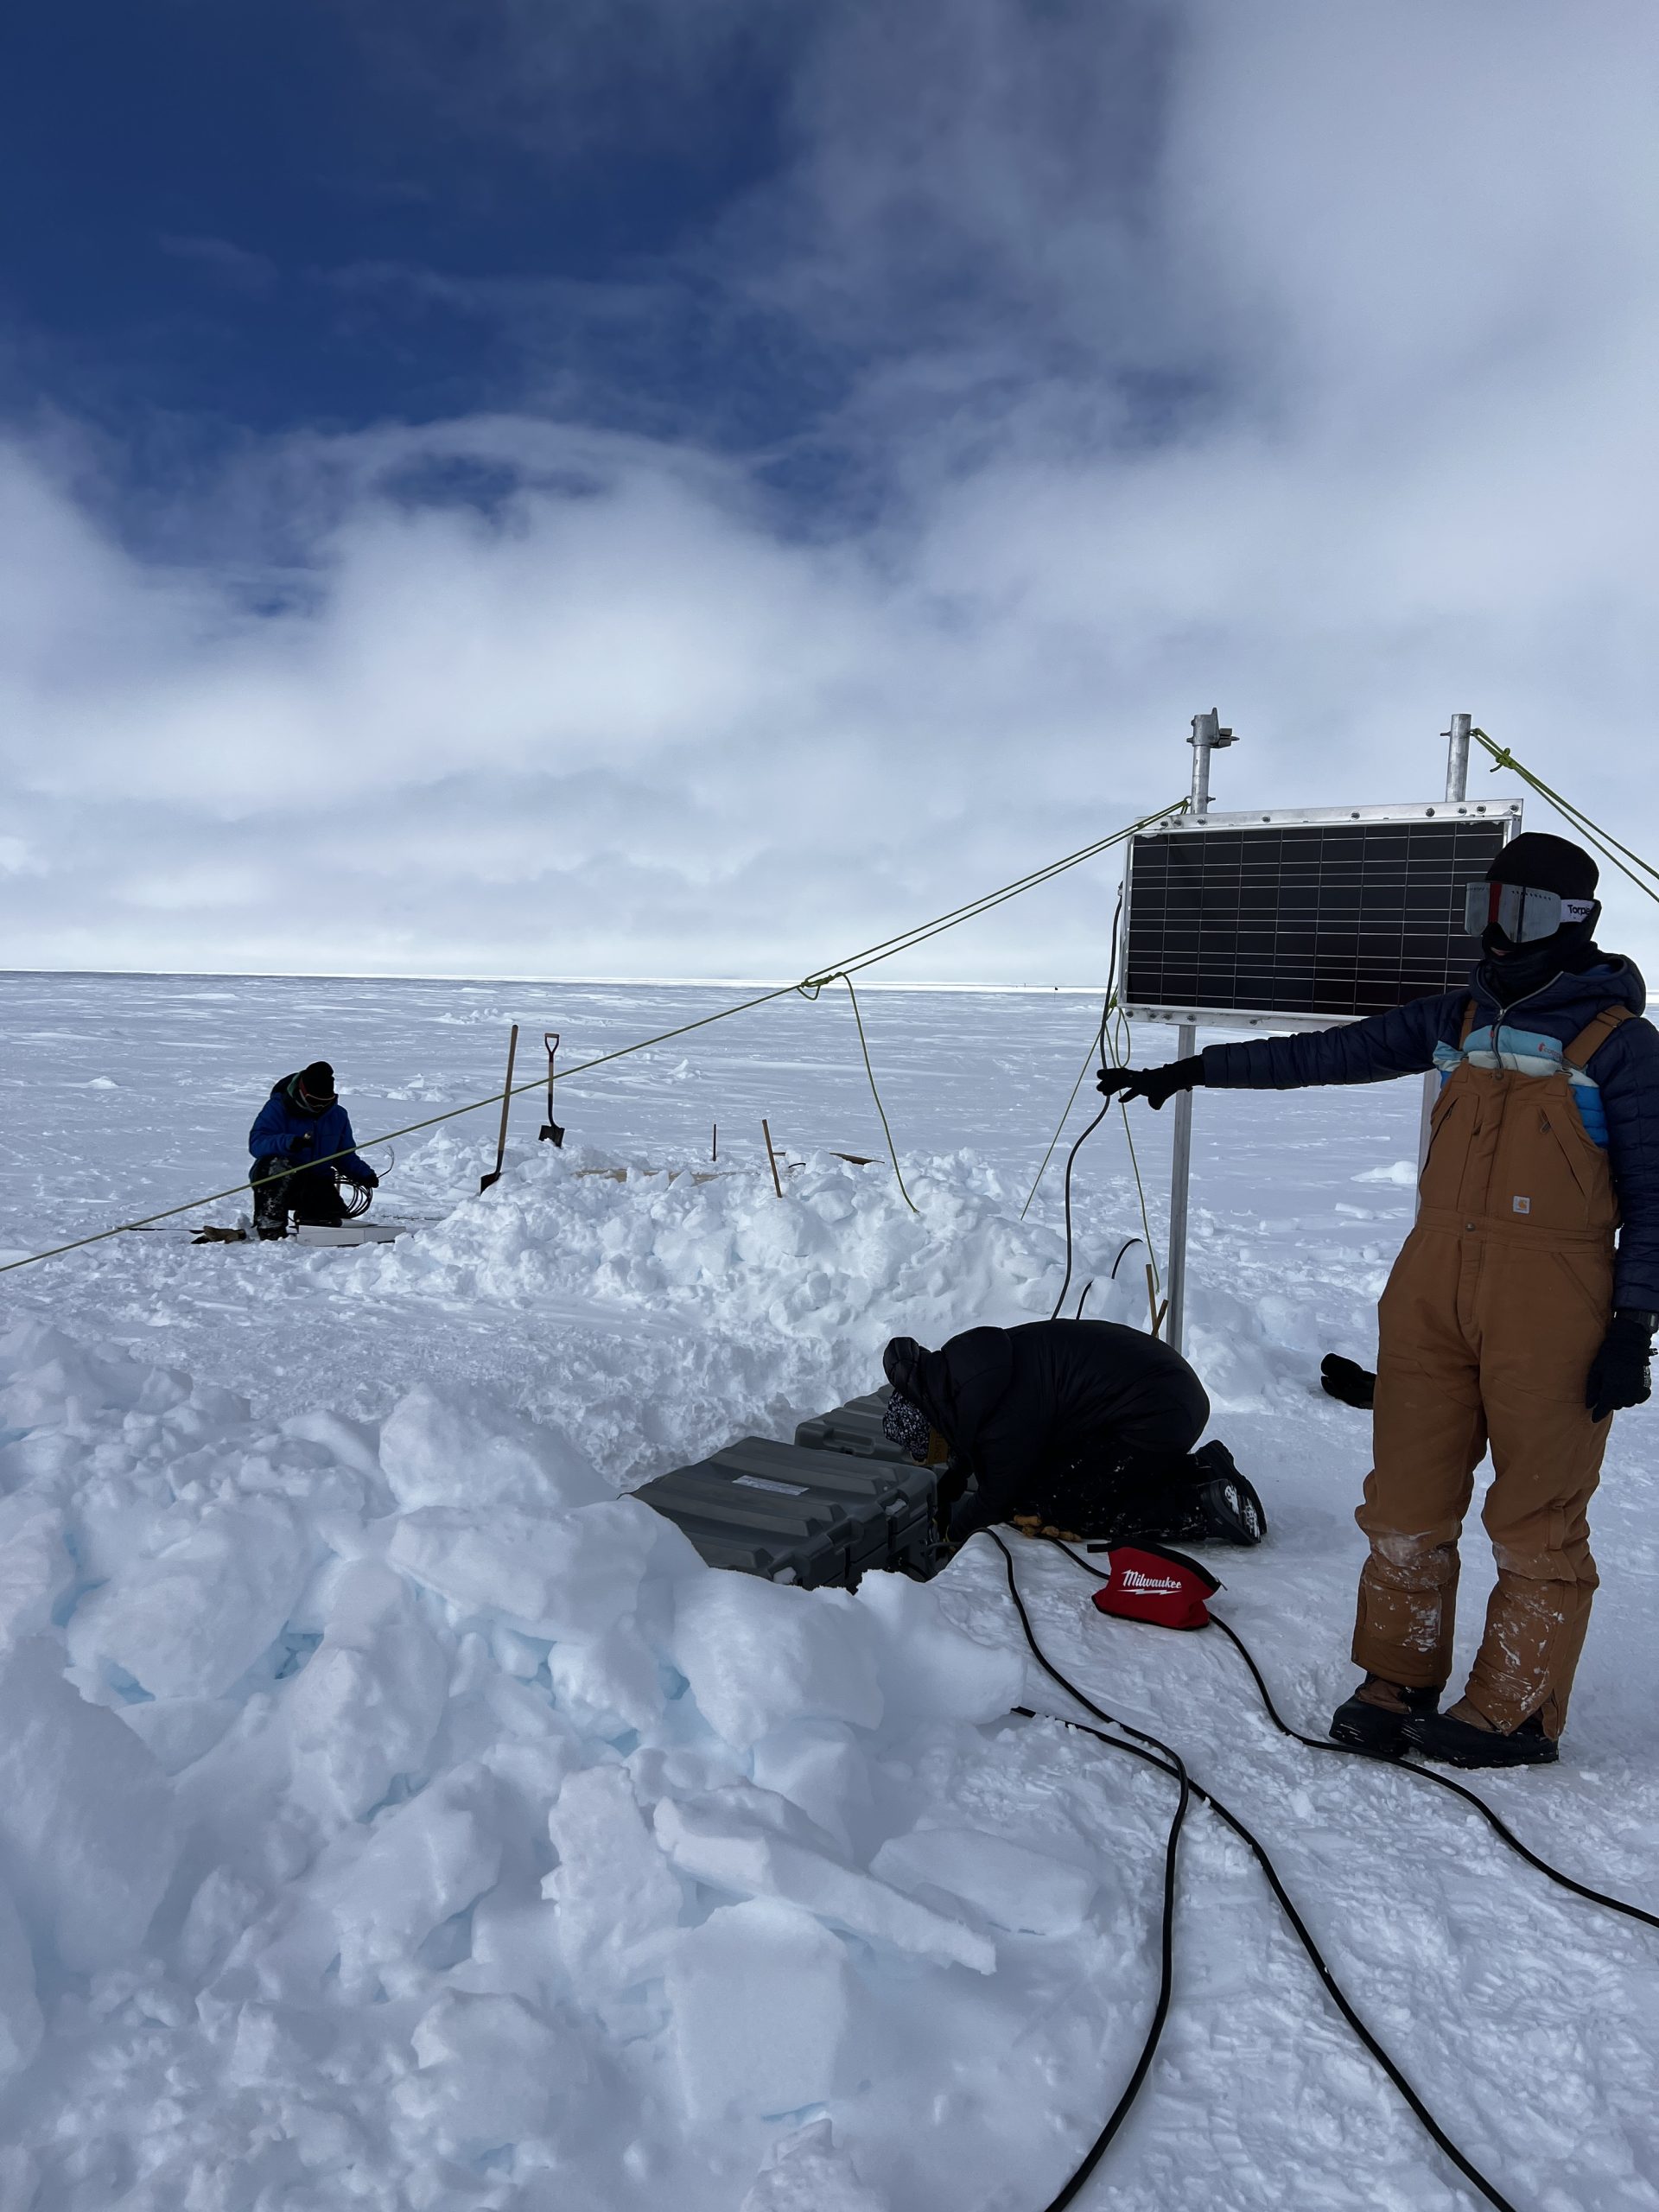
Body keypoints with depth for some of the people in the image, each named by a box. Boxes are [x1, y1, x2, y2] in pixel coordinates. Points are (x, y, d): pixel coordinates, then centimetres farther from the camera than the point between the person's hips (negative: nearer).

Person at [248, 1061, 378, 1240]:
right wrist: (287, 1142, -42)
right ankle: (270, 1225, -26)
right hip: (277, 1178, -4)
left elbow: (345, 1156, 12)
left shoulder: (338, 1115, 7)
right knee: (277, 1164, -38)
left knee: (334, 1220, -20)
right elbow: (256, 1143, -23)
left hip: (316, 1184, 4)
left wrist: (364, 1174, -7)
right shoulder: (277, 1108, -10)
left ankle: (305, 1215, 18)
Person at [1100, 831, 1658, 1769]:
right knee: (1408, 1501, 8)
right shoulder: (1458, 1019, 13)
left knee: (1536, 1516, 3)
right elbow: (1327, 1053, 16)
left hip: (1552, 1304, -5)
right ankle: (1398, 1682, 22)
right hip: (1432, 1286, 5)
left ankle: (1515, 1713, 18)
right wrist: (1190, 1070, 15)